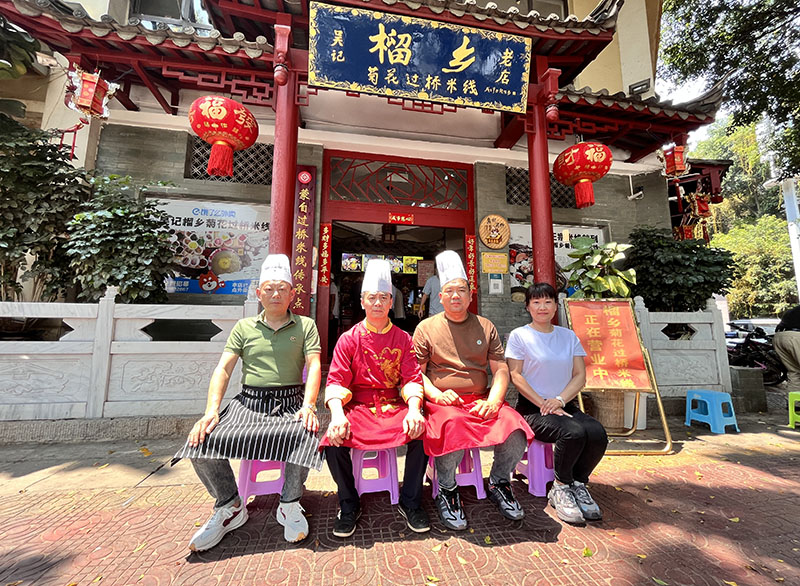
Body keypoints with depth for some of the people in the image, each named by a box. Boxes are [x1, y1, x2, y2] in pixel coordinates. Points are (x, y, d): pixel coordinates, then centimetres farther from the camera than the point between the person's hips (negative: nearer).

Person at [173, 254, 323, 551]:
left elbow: (314, 366, -4)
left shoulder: (305, 326, 6)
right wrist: (211, 410, -9)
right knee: (201, 439, -19)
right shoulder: (244, 327, 12)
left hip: (290, 404, -2)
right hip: (248, 402, 3)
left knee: (306, 433, -32)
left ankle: (289, 505, -3)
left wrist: (308, 406, -19)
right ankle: (230, 507, 8)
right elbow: (223, 369, 5)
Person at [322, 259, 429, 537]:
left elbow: (412, 378, -1)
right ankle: (349, 506, 5)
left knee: (421, 434, -25)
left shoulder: (403, 338, 5)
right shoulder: (349, 339, 2)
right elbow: (336, 380, -4)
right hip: (358, 407, 0)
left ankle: (410, 502, 3)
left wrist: (414, 409, -21)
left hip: (395, 406, 1)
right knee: (333, 440, -25)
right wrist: (337, 414, -22)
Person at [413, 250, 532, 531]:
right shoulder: (426, 327, 6)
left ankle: (498, 483, 10)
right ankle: (446, 491, -1)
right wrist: (436, 394, -13)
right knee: (452, 427, -34)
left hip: (481, 400, 3)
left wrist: (493, 400, -9)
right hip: (443, 401, -2)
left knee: (515, 429, -23)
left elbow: (501, 370, 8)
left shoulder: (486, 327, 13)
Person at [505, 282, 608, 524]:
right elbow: (515, 376, -7)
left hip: (565, 405, 5)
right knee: (574, 433, -28)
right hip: (532, 408, -4)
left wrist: (559, 400, -10)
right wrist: (543, 404, -14)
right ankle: (560, 489, -3)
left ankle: (578, 484, 3)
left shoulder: (569, 336, 12)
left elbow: (580, 375, 6)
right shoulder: (519, 335, -1)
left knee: (598, 434, -23)